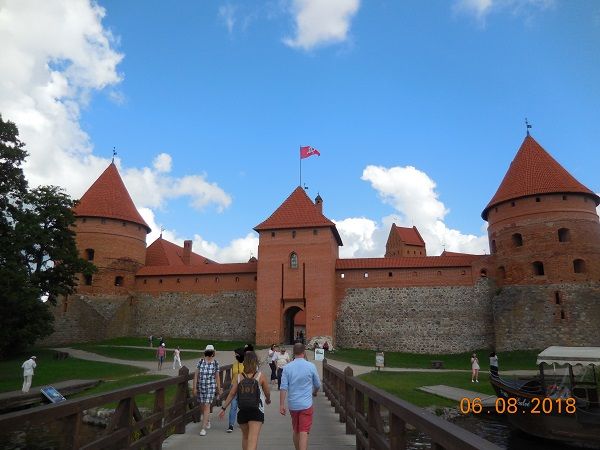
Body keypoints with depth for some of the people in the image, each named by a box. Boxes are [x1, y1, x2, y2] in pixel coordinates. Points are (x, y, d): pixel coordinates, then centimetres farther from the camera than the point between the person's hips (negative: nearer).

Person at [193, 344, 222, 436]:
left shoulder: (215, 363, -5)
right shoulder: (200, 362, -5)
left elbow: (217, 377, 4)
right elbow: (196, 375, -2)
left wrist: (219, 389, 9)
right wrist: (194, 388, -5)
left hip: (211, 387, -2)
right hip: (200, 386, 2)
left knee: (206, 406, -9)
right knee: (202, 406, 14)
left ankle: (203, 428, -2)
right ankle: (207, 420, 42)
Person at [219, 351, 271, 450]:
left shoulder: (239, 377, -2)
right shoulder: (260, 376, -7)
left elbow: (232, 394, -2)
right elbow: (267, 393, 3)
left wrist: (223, 408, 7)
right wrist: (268, 400, 25)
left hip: (242, 412, 3)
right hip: (256, 412, -3)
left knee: (245, 437, 24)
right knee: (253, 438, -7)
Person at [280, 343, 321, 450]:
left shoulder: (287, 367, -4)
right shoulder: (311, 366, -7)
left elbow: (283, 388, -8)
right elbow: (317, 385, 6)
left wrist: (281, 405, -3)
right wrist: (314, 392, 27)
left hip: (293, 405, 3)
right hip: (306, 404, -3)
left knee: (296, 431, 20)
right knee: (304, 432, -3)